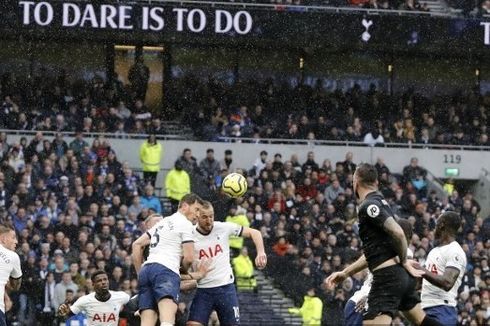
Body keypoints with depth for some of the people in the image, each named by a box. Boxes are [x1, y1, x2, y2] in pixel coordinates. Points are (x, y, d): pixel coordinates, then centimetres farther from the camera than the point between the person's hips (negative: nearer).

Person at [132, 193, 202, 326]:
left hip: (146, 270, 8)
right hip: (166, 270, -8)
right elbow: (189, 258, 0)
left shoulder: (163, 222, 30)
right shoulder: (185, 224, 5)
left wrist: (140, 274, 29)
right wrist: (184, 270, 22)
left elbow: (137, 244, 30)